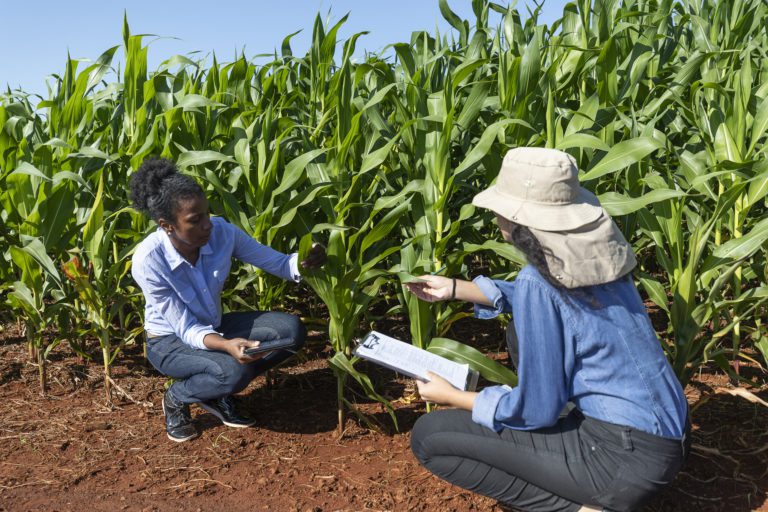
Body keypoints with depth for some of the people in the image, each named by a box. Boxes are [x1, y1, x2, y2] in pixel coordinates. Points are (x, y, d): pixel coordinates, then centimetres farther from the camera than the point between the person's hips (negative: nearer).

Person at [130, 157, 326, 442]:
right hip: (170, 340, -5)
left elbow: (276, 263, -15)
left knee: (291, 330, -16)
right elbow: (186, 329, -26)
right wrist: (226, 345, -45)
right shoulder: (148, 260, -29)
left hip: (213, 326, 5)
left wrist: (304, 261, -39)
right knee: (233, 372, -34)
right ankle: (175, 399, 0)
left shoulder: (220, 231, -20)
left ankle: (216, 394, 1)